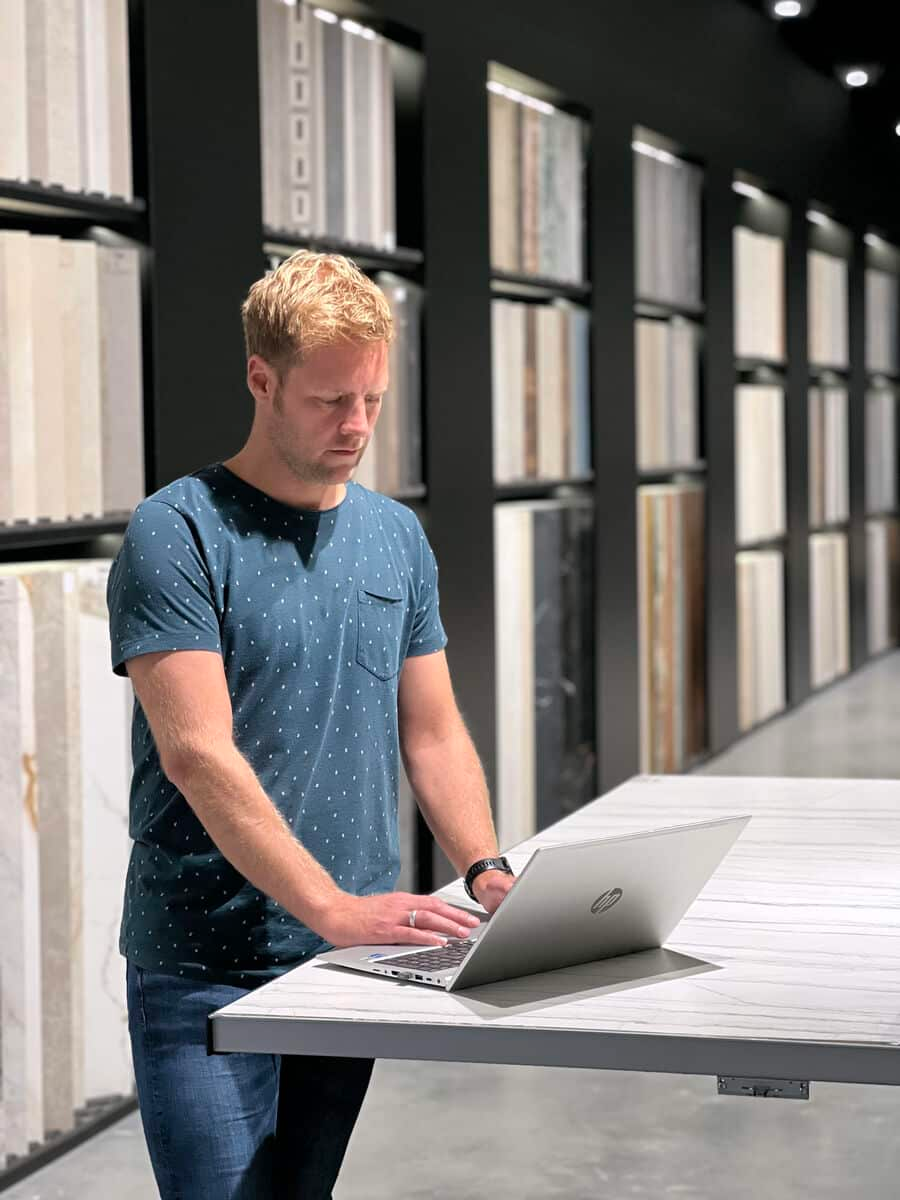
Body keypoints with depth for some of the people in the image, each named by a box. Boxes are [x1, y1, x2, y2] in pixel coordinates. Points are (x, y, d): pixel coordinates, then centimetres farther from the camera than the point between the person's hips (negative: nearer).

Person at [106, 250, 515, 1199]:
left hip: (350, 966, 6)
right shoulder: (176, 533, -9)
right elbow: (198, 754, -18)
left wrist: (486, 870, -2)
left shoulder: (397, 536, 11)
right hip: (205, 971, -5)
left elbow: (433, 732, 14)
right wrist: (336, 908, -24)